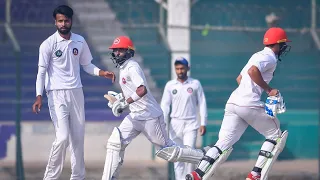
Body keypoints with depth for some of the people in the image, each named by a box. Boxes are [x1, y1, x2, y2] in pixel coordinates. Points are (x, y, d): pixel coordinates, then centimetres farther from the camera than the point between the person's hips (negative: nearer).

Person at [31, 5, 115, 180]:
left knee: (78, 138, 8)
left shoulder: (80, 41, 6)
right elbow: (41, 71, -9)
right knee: (62, 137, -15)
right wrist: (39, 96, -20)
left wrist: (101, 72, -2)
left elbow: (86, 65, 17)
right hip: (57, 95, -5)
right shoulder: (48, 44, -8)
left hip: (76, 93, 5)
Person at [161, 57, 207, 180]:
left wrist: (203, 123, -3)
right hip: (175, 124, 2)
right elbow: (165, 105, 4)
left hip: (190, 124, -2)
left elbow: (202, 104, 4)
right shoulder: (170, 85, 6)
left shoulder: (195, 84, 3)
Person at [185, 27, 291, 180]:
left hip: (233, 102, 8)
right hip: (250, 104, -8)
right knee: (275, 136, 9)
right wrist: (269, 90, -12)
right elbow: (253, 71, -22)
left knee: (224, 144, 3)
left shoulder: (258, 56, 26)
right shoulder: (270, 57, -3)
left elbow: (239, 79, 31)